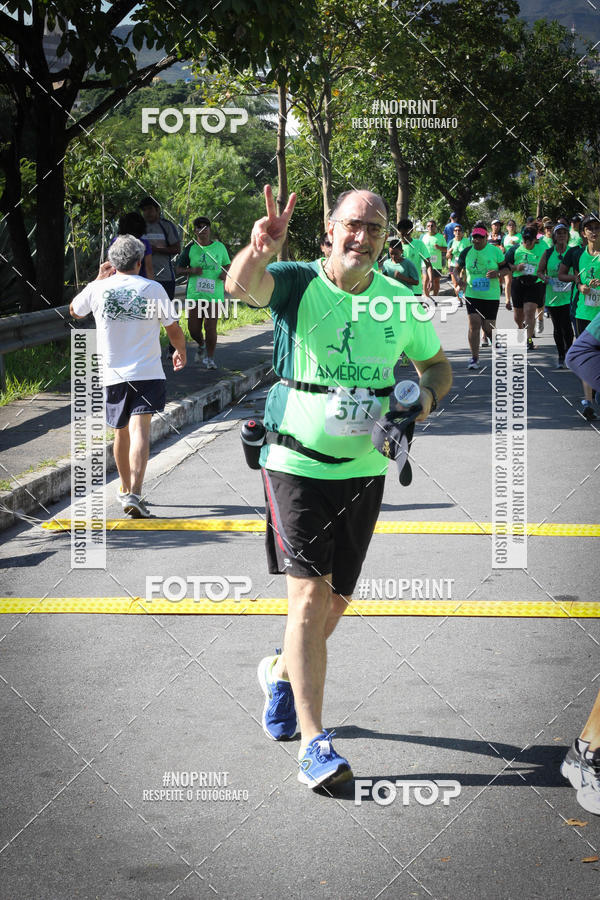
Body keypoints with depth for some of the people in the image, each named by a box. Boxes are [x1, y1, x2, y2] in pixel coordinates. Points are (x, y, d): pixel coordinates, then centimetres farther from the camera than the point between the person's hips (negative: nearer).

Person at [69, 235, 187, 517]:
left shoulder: (99, 288, 0)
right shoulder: (153, 289, -4)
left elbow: (74, 311, 21)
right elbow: (173, 329, 5)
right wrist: (180, 352, 25)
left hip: (113, 374, 2)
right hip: (148, 373, -2)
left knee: (121, 432, 18)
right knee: (139, 431, -11)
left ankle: (126, 488, 33)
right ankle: (134, 493, -25)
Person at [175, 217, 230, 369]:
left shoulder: (219, 247, 7)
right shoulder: (191, 248, 3)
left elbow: (227, 265, 20)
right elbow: (178, 269, 6)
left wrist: (225, 273, -3)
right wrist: (191, 271, -14)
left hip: (214, 294, -1)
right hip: (195, 293, 1)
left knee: (210, 328, -9)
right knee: (193, 329, 3)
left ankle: (210, 357, 10)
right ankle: (202, 345, 36)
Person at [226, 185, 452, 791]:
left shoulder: (401, 304, 2)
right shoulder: (297, 284, -10)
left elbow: (437, 364, 18)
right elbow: (240, 286, -32)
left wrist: (428, 394, -6)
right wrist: (259, 250, -55)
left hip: (363, 470, 4)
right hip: (296, 463, -4)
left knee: (336, 600, 13)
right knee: (309, 592, -14)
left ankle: (283, 673, 45)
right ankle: (314, 746, -13)